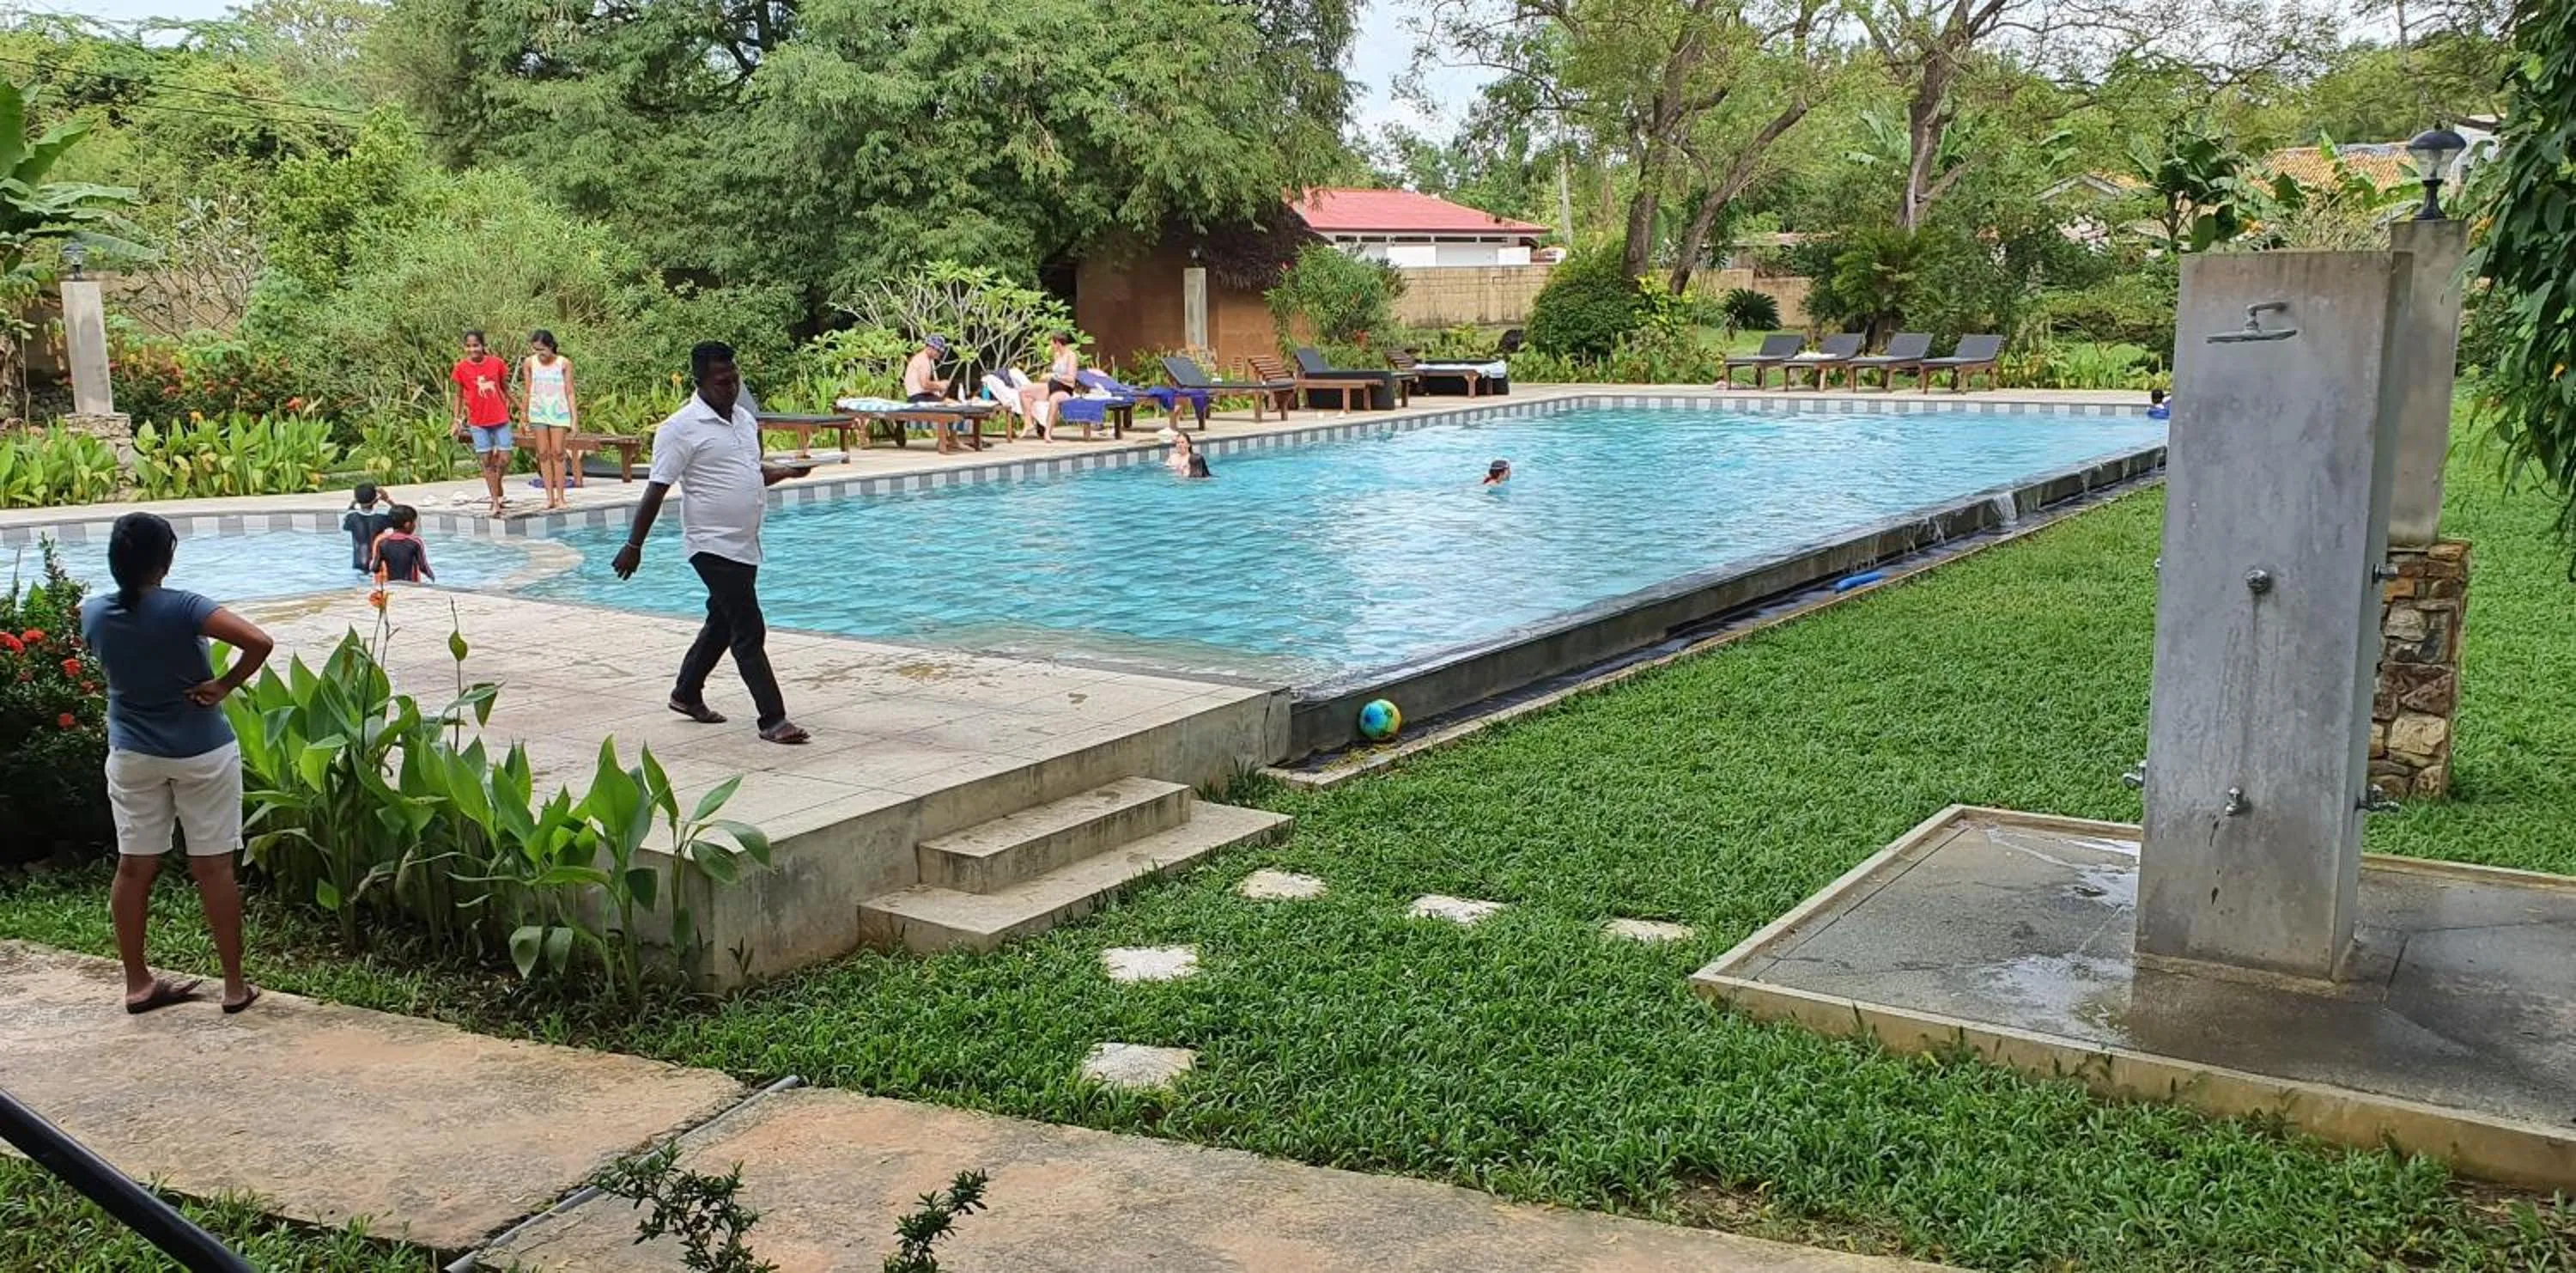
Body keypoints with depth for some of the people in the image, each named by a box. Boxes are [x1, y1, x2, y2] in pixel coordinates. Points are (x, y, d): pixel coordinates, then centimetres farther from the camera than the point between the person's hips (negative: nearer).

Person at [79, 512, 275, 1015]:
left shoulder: (94, 613, -4)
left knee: (133, 867, 12)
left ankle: (137, 984, 21)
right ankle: (235, 985, 9)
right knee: (212, 867, 2)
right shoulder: (183, 608, -19)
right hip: (201, 752, -4)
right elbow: (259, 642, -31)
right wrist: (225, 685, -17)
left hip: (132, 755, 4)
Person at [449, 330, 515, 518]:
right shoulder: (461, 368, -3)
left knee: (504, 459, -2)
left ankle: (497, 495, 24)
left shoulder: (496, 363, -2)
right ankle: (495, 502, 9)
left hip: (500, 419, 1)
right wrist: (458, 420, 0)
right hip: (478, 422, -1)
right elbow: (459, 395, 5)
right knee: (486, 461, 2)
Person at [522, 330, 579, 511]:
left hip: (559, 411, -2)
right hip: (538, 412, 2)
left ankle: (560, 497, 1)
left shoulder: (564, 363, -5)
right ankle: (549, 496, 3)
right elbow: (527, 392, 8)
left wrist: (575, 418, -5)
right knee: (543, 453, 1)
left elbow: (569, 393, -2)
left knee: (558, 452, -3)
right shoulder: (529, 363, 1)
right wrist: (524, 415, 10)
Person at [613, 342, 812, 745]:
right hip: (714, 546, -8)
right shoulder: (681, 428, -12)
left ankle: (686, 694, 38)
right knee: (749, 632, -9)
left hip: (745, 545, 8)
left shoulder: (745, 419, 12)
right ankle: (773, 719, -6)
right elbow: (656, 490, -13)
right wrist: (634, 546, -13)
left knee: (723, 624, 20)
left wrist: (787, 471, 4)